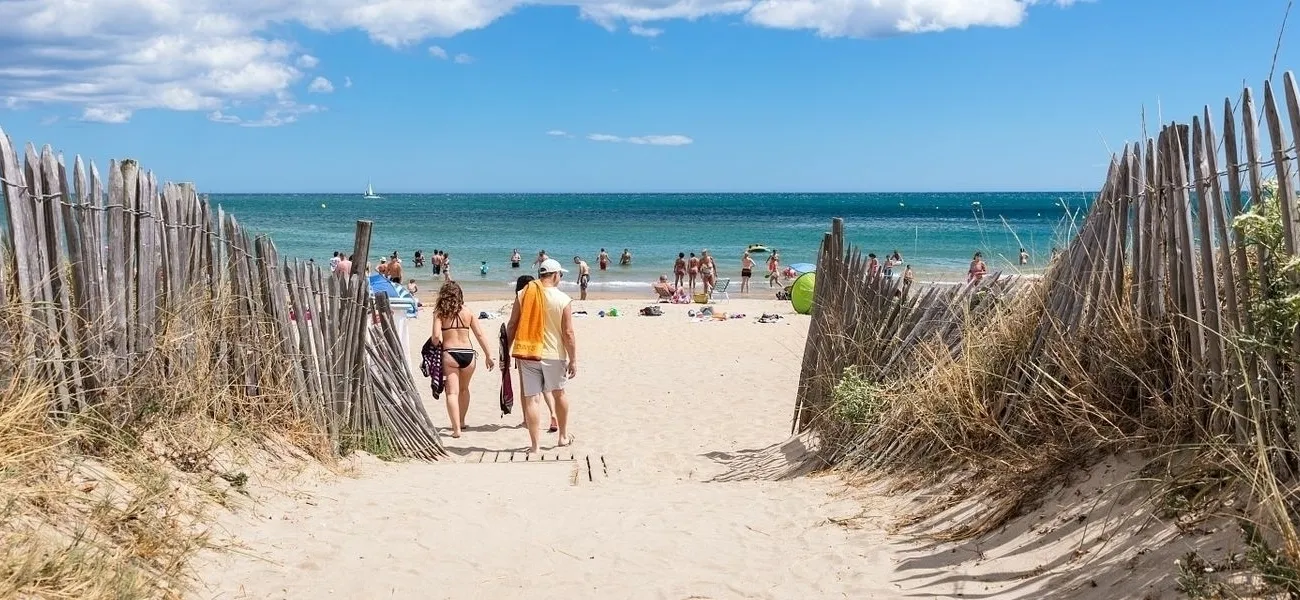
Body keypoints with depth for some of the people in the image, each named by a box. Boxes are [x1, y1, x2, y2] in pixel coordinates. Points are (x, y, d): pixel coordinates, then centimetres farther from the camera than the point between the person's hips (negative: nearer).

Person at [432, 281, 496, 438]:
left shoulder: (440, 314, -2)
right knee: (464, 389, 24)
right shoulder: (468, 313, 6)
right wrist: (488, 356, 9)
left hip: (449, 354, -3)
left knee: (452, 392, -2)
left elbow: (436, 336, -13)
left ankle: (456, 428, -11)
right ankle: (461, 421, 38)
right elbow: (480, 335, 4)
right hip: (468, 354, 3)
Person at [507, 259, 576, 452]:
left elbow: (512, 326, 1)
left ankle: (535, 445, 1)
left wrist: (507, 350, 10)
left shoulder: (523, 295, 0)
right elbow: (568, 333, -9)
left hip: (527, 353, 1)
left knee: (531, 398, 2)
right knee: (559, 393, 19)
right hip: (553, 354, -1)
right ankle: (564, 436, 31)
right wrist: (573, 360, -3)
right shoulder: (563, 300, -8)